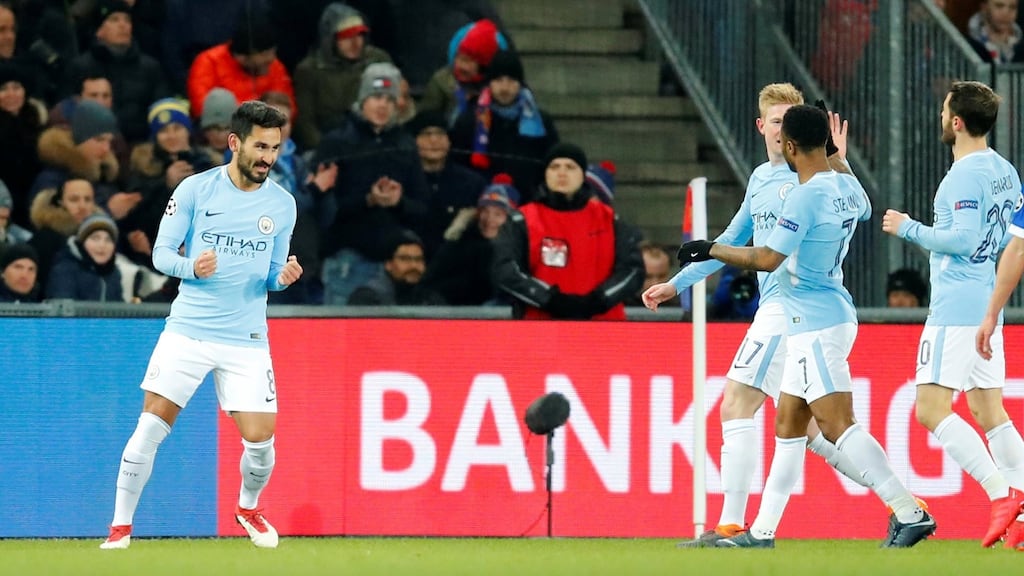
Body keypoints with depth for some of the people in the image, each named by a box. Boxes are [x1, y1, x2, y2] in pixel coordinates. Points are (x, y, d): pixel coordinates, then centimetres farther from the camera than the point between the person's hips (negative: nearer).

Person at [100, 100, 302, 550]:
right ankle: (121, 526, 4)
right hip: (187, 330, -2)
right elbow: (161, 252, -1)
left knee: (260, 438, -6)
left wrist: (283, 276, -10)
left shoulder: (282, 205, 5)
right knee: (149, 427, -8)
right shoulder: (196, 189, -3)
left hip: (246, 339, 2)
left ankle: (248, 508, 25)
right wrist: (191, 266, -22)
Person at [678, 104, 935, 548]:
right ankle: (762, 532, 19)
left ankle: (910, 513, -20)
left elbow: (767, 258, -21)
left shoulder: (806, 196, -19)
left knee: (837, 425, -14)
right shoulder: (848, 187, 8)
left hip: (816, 324, -10)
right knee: (788, 425, 14)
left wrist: (709, 250, -8)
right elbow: (863, 209, 33)